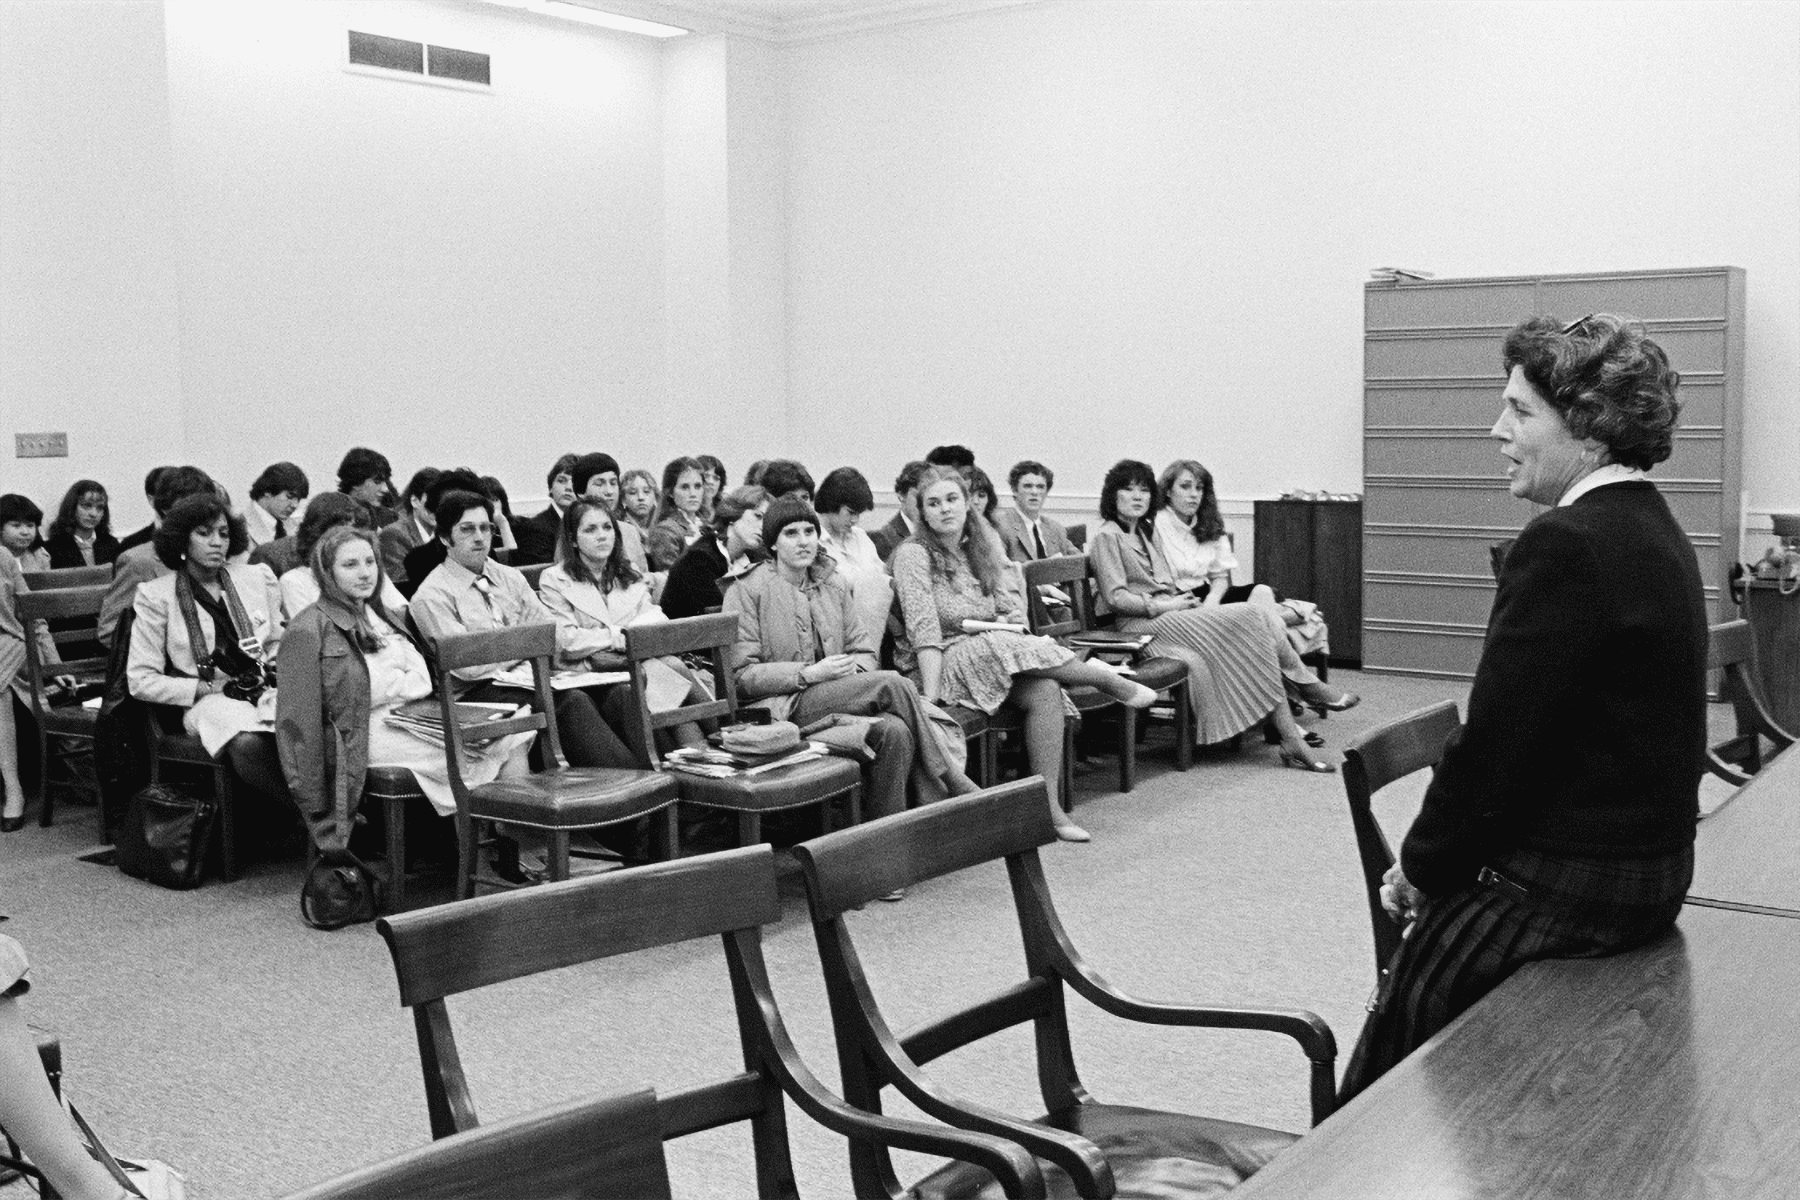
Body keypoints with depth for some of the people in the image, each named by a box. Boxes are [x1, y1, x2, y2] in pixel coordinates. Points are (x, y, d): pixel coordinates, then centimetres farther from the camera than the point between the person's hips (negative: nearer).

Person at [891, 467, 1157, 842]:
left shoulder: (980, 548, 13)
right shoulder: (913, 554, -7)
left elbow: (1005, 605, 23)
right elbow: (924, 628, -18)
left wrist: (1013, 615, -1)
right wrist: (931, 696, -26)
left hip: (990, 651, 6)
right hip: (939, 666, -6)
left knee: (1045, 690, -24)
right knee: (1000, 646, -33)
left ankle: (1049, 804, -26)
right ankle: (1110, 681, -16)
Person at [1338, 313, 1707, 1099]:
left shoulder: (1567, 543, -20)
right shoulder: (1657, 533, 11)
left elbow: (1495, 743, -20)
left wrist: (1423, 865, -5)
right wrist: (1435, 856, 11)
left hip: (1569, 888, -9)